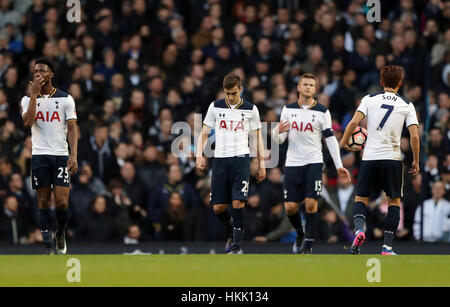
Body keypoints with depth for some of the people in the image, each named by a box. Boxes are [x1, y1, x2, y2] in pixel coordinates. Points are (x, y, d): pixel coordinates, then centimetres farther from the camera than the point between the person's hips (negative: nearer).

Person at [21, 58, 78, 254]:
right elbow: (28, 122, -11)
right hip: (39, 155, 1)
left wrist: (74, 155, -10)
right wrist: (34, 94, -13)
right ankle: (48, 245, 7)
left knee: (62, 202, -9)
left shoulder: (65, 99, 4)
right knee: (43, 201, 2)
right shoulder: (28, 99, 7)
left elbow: (72, 128, 1)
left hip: (61, 155, -1)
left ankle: (60, 234, 18)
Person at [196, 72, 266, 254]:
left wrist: (261, 165, 10)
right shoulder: (215, 107, 8)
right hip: (220, 159, 2)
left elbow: (257, 137, 12)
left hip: (241, 159, -2)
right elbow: (204, 133, 12)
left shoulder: (250, 109, 6)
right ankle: (231, 234, 27)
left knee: (238, 202, -16)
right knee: (218, 207, 0)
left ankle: (237, 244, -9)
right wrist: (200, 155, -2)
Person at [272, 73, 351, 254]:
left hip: (314, 162, -2)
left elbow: (330, 139, 3)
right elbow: (280, 140, 8)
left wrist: (338, 166, -2)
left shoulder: (322, 112, 2)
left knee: (311, 203, -14)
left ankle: (308, 245, -5)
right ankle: (300, 235, 27)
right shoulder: (288, 110, 8)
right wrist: (278, 132, -17)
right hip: (292, 163, 2)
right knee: (290, 207, -1)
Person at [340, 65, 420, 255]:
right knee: (394, 201, 13)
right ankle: (387, 247, 4)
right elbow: (414, 136, -3)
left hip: (370, 157, 0)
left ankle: (359, 229, -19)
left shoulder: (369, 99, 4)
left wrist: (343, 142, 9)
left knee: (361, 198, 12)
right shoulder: (407, 105, 4)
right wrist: (416, 162, 8)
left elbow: (354, 122, -7)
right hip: (393, 159, 0)